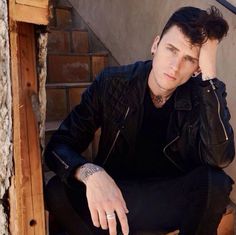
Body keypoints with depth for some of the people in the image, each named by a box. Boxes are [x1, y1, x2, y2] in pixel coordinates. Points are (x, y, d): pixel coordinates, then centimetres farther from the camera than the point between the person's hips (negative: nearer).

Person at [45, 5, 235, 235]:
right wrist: (90, 173, -37)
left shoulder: (204, 95, -12)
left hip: (174, 200, 1)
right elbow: (58, 145, -14)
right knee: (58, 192, -27)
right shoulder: (111, 83, -13)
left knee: (215, 184, -30)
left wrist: (209, 72, -31)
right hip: (113, 192, 0)